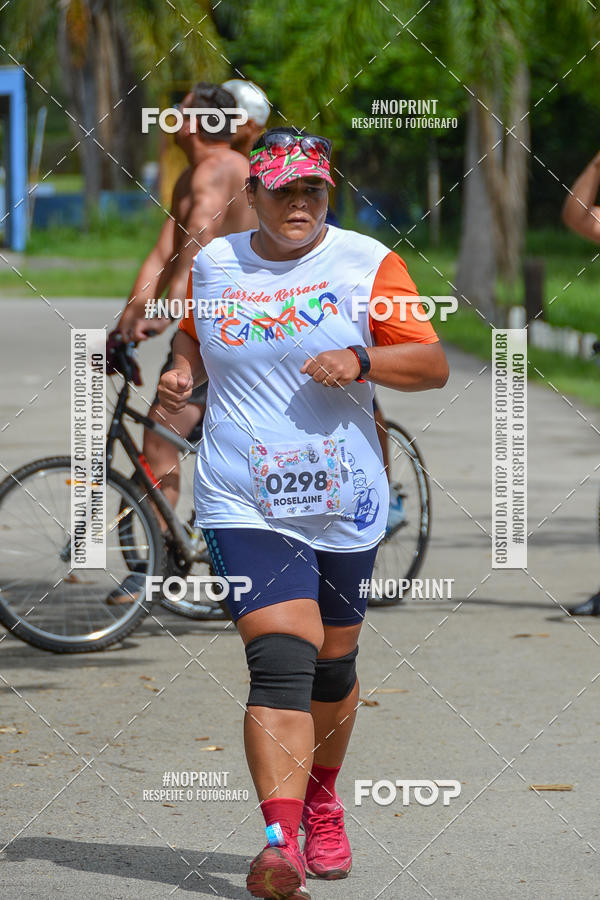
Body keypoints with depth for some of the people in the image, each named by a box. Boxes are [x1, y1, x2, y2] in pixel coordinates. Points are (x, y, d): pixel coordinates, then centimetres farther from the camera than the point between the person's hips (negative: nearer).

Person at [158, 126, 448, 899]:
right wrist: (183, 372, 4)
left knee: (332, 663, 14)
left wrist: (361, 361, -20)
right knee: (281, 660, -18)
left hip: (344, 504, 1)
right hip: (243, 505, -1)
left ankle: (320, 799, 41)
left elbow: (434, 365, -3)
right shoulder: (213, 264, 6)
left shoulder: (365, 263, 0)